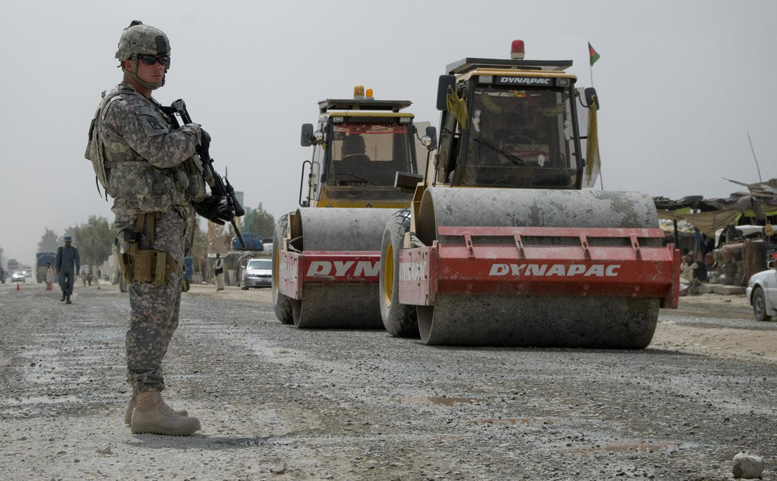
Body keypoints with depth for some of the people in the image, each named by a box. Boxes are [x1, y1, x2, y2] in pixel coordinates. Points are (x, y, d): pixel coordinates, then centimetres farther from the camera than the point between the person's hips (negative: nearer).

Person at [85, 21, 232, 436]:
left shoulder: (147, 109, 22)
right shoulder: (123, 108, -11)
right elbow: (163, 151, -25)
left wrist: (201, 203, 18)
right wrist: (193, 133, -6)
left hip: (166, 225, 10)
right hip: (148, 227, -10)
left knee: (162, 317, 12)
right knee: (151, 315, -11)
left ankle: (142, 402, 16)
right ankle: (149, 407, -10)